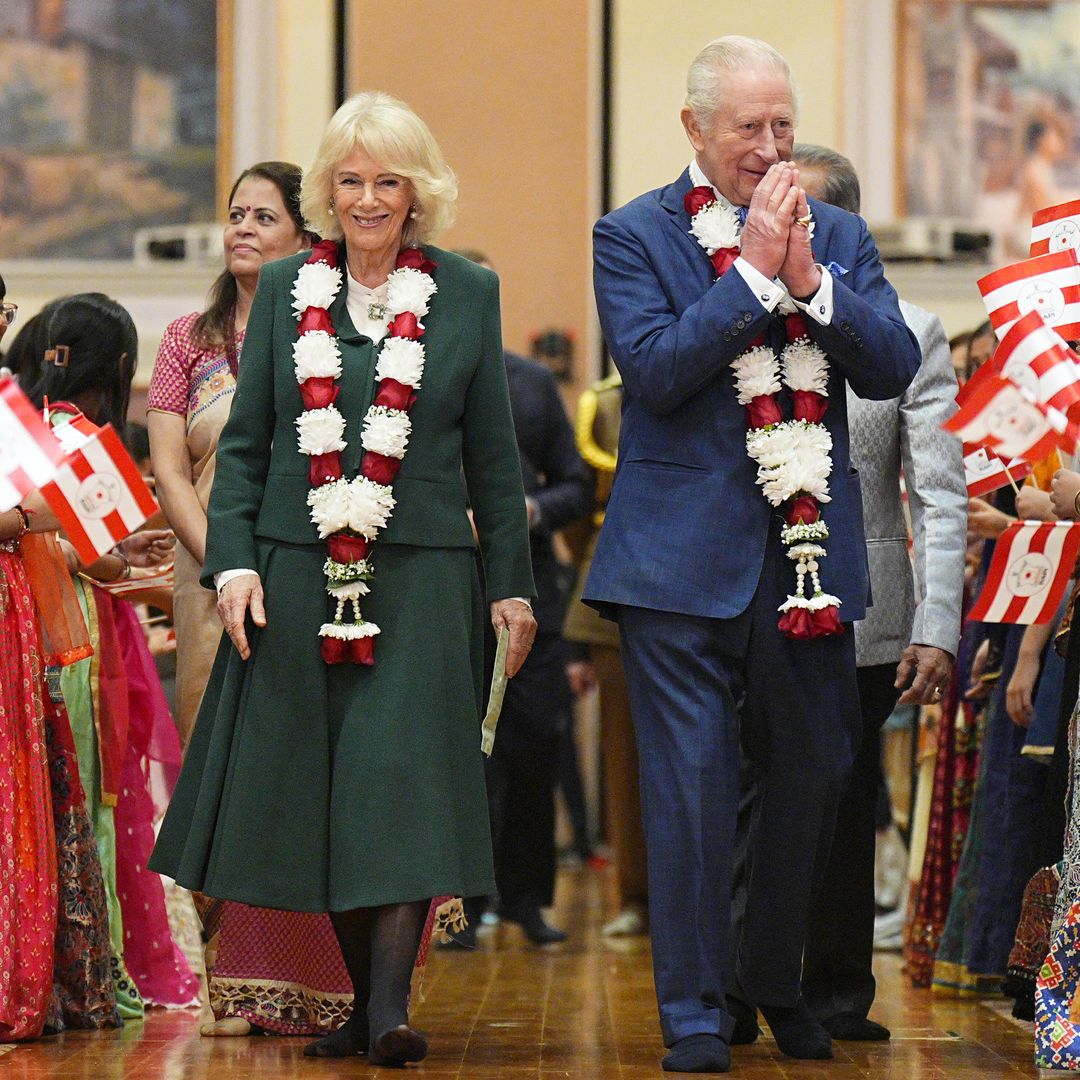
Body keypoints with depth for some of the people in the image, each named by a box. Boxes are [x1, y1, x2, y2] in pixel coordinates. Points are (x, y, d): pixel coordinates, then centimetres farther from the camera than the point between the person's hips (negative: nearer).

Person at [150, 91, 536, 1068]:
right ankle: (362, 997, 13)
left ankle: (391, 1005, -13)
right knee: (319, 793, 3)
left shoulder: (468, 294, 5)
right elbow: (245, 443, 10)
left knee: (407, 777, -11)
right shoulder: (286, 289, 9)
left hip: (420, 580, -2)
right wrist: (232, 559, -2)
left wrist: (512, 584, 6)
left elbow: (493, 456, 8)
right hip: (299, 576, 2)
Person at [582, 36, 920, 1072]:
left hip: (809, 553, 4)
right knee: (691, 787, -3)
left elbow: (894, 367, 0)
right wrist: (754, 270, -16)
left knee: (811, 777, 12)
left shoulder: (838, 235, 10)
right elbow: (654, 371, -14)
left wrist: (810, 278, -13)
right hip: (685, 557, -4)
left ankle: (776, 982, 30)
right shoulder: (634, 235, -1)